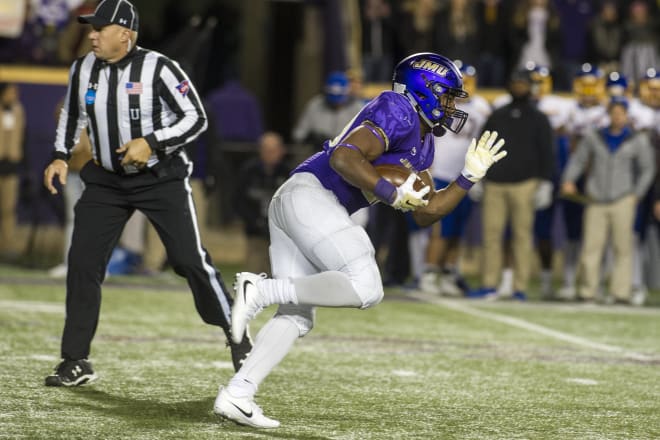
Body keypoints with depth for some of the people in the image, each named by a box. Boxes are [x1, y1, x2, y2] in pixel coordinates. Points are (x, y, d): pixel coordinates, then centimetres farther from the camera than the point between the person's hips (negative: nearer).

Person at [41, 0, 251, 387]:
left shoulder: (159, 69, -17)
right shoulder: (84, 70, -1)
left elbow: (196, 118, -13)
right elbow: (72, 115, 17)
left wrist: (152, 143, -24)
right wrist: (61, 156, 4)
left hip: (162, 178, -4)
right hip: (107, 181, 4)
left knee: (190, 259, -6)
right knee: (83, 262, -5)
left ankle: (237, 336, 14)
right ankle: (76, 362, 2)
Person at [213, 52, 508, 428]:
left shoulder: (422, 145, 25)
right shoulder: (397, 114, -6)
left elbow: (426, 213, 26)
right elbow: (343, 157, -18)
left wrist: (470, 177, 19)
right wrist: (392, 193, -16)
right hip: (309, 194, -10)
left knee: (297, 317, 8)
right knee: (365, 289, -19)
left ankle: (237, 395, 1)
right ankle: (261, 291, -20)